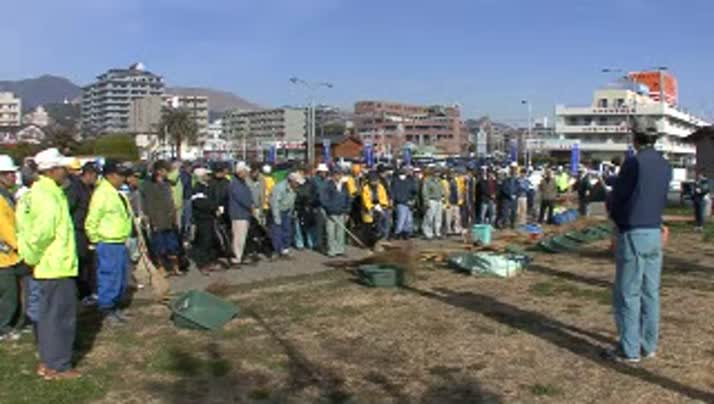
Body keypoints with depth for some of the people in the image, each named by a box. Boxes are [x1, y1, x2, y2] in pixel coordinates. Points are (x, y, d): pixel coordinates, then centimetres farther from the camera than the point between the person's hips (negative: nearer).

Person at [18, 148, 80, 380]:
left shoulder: (38, 191, 11)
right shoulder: (49, 196, -20)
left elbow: (25, 225, 17)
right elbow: (43, 232, -28)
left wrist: (30, 255, 13)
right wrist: (33, 258, -14)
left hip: (47, 266, 10)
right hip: (57, 266, -10)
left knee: (48, 314, 18)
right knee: (61, 316, 0)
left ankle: (47, 362, 29)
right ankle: (58, 367, 10)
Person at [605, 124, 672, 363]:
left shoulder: (634, 162, -13)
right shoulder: (665, 166, 9)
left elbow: (617, 198, -9)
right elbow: (662, 201, 14)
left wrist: (612, 209, 11)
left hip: (633, 233, -7)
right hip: (655, 232, 7)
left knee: (628, 294, -1)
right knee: (650, 292, 12)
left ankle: (629, 350, 4)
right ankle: (648, 345, 20)